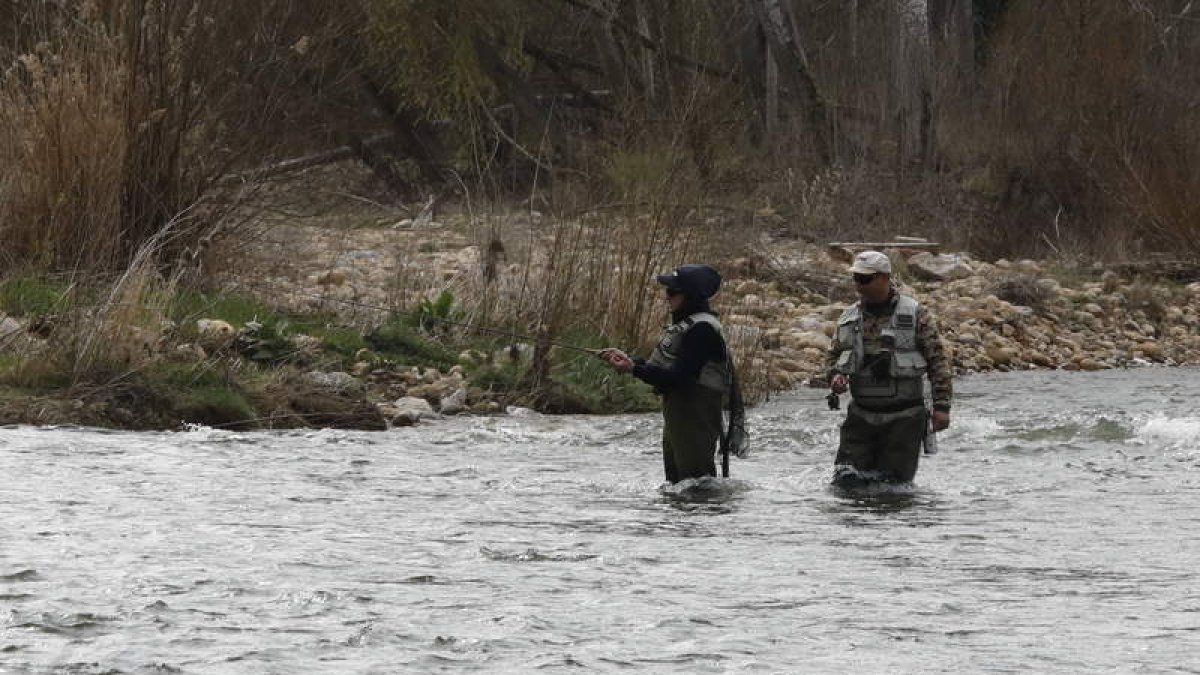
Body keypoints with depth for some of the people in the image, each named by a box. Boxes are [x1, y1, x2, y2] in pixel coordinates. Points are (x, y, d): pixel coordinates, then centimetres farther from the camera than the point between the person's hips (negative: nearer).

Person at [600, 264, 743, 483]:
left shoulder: (702, 329, -19)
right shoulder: (685, 323, 13)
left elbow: (679, 378, -23)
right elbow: (661, 366, 18)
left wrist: (634, 368, -24)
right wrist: (627, 358, 9)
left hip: (695, 422, -11)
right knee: (676, 482, 16)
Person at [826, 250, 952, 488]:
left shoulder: (916, 315, -4)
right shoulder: (849, 317, 8)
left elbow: (937, 360, -4)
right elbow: (834, 355, 19)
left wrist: (941, 406, -12)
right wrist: (835, 375, -5)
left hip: (903, 417, -3)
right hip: (861, 414, 3)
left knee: (893, 484, -1)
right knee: (846, 480, -6)